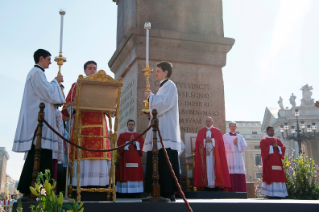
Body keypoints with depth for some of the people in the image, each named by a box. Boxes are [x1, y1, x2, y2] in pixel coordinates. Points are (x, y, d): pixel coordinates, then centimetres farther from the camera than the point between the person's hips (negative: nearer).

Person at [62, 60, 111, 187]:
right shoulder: (77, 86, 17)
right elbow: (68, 105, 9)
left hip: (99, 124, 2)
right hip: (82, 123, -2)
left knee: (99, 153, -8)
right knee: (82, 153, -11)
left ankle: (99, 184, -8)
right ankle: (80, 185, -10)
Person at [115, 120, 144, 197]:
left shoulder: (139, 136, 16)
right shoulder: (122, 135, 11)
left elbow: (141, 145, 4)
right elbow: (120, 146, -2)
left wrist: (135, 143, -12)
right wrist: (128, 142, -13)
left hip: (136, 159, 2)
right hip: (125, 159, -1)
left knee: (135, 174, -4)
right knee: (126, 174, -7)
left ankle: (134, 192, -1)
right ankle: (125, 192, -5)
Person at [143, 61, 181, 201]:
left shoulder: (169, 85, -2)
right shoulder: (163, 87, 26)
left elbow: (164, 103, -18)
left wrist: (150, 96, -5)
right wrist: (151, 113, 12)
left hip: (166, 131, -10)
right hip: (160, 131, 10)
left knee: (165, 162, -13)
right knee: (158, 162, 6)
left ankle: (169, 192, -11)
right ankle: (162, 192, 8)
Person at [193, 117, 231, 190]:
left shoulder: (217, 131, 12)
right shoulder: (201, 132, 15)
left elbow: (220, 142, 1)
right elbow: (198, 142, 5)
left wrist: (211, 140, -11)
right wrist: (205, 141, -11)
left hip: (214, 153, -1)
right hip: (204, 153, 1)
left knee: (214, 167, -7)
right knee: (206, 168, -6)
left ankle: (215, 184, -7)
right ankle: (206, 185, -7)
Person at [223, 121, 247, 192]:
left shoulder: (240, 137, 17)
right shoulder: (225, 136, 10)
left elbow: (244, 146, 3)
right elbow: (224, 146, -5)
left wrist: (237, 143, -9)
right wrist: (233, 143, -9)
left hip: (238, 158, 2)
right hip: (229, 158, -2)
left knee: (240, 177, -5)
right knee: (231, 177, -10)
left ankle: (242, 192, -4)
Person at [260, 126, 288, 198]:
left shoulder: (277, 140, 19)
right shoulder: (263, 140, 6)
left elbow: (283, 148, 8)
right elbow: (264, 149, -9)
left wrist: (277, 147, -9)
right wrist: (272, 146, -9)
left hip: (277, 162, 5)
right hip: (269, 162, -4)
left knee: (278, 176, -1)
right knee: (270, 176, -10)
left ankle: (278, 195, 1)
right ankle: (271, 195, -10)